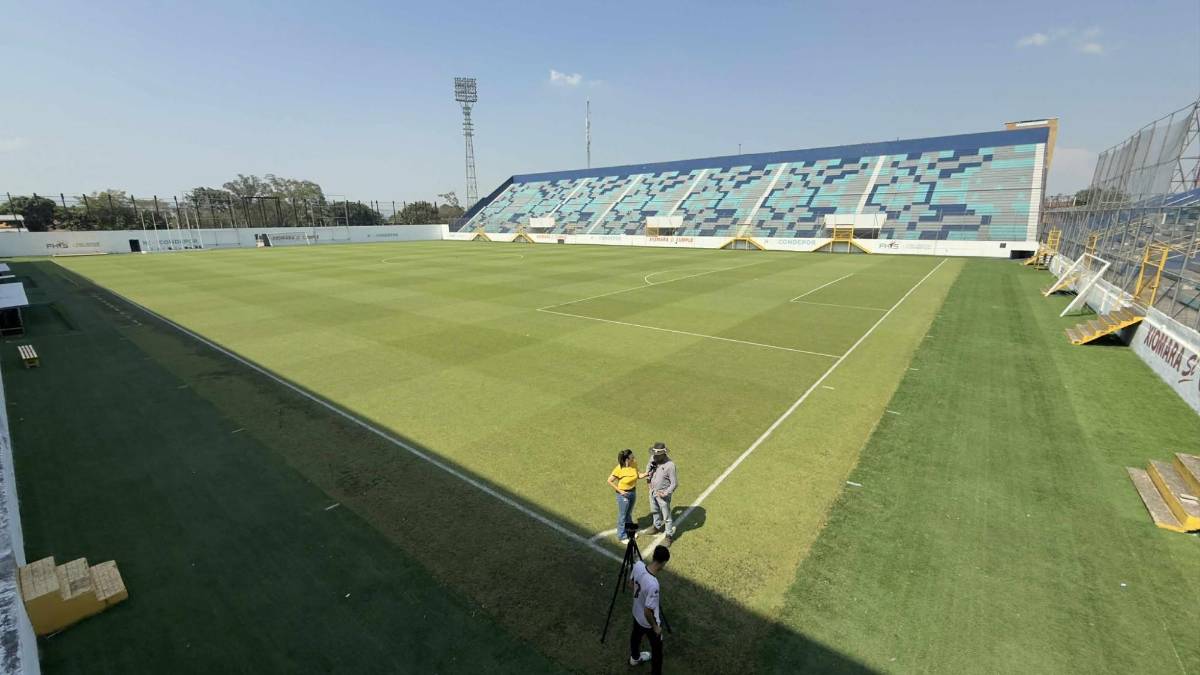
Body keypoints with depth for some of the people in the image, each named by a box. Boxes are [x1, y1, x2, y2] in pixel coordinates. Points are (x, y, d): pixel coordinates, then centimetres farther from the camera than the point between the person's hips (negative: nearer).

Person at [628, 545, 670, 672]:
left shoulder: (638, 565, -23)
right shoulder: (653, 585, -43)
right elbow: (648, 612, -31)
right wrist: (655, 627, -13)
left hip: (636, 613, 7)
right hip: (649, 622, -7)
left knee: (636, 635, 34)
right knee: (657, 649, 20)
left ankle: (635, 658, 61)